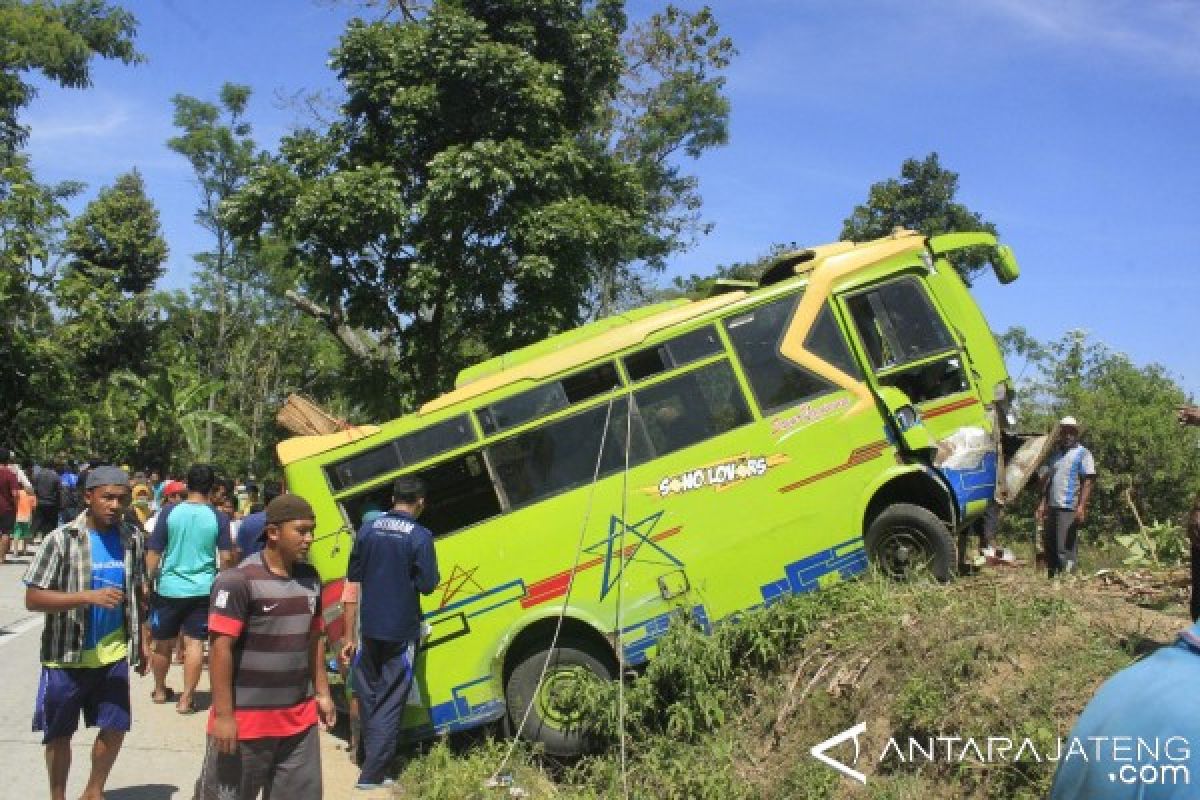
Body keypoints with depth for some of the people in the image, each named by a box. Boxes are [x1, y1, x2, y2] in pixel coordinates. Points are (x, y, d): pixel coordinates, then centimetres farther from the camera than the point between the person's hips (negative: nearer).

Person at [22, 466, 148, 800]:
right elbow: (33, 598, -15)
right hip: (68, 654, -3)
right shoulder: (62, 539, -13)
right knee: (59, 733, 11)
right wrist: (89, 596, -27)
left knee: (115, 727, 8)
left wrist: (140, 645, 13)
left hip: (113, 653, 3)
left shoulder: (130, 540, 1)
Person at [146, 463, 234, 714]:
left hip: (169, 588, 1)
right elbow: (226, 558, -2)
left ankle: (160, 690, 32)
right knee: (195, 642, 3)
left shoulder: (169, 513, -4)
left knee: (163, 642, 16)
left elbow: (153, 554, -2)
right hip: (202, 589, -1)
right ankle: (186, 698, 2)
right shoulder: (218, 518, -5)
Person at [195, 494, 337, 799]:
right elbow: (221, 649, -17)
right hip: (245, 720, -6)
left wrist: (322, 692, 15)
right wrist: (223, 714, -18)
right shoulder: (238, 581, -15)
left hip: (299, 719, 6)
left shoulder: (310, 579, 7)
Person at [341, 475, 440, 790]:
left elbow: (353, 583, 3)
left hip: (368, 629, 4)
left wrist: (349, 635, 7)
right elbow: (427, 585, -13)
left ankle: (369, 760, 34)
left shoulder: (368, 530, 1)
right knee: (390, 703, 5)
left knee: (368, 697, 20)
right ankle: (373, 773, 5)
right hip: (401, 632, -4)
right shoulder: (420, 536, -11)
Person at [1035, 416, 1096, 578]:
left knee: (1065, 548, -10)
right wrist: (1042, 504, 12)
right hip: (1052, 508, 7)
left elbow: (1088, 482, -7)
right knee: (1050, 546, 8)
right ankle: (1052, 577, 15)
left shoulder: (1083, 454, 1)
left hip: (1069, 508, -7)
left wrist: (1082, 507, -17)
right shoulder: (1054, 454, 20)